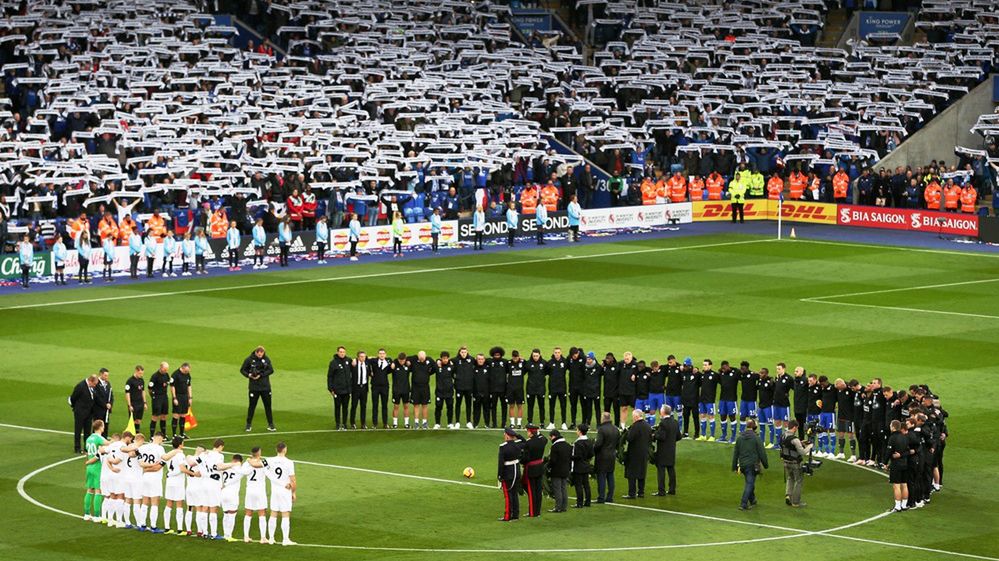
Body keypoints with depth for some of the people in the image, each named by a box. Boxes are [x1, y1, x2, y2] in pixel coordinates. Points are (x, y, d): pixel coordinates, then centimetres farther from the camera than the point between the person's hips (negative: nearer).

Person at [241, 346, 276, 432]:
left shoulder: (266, 359, -3)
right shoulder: (249, 360, -7)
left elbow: (271, 370, -5)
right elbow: (242, 370, 3)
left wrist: (261, 375, -16)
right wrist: (248, 375, -16)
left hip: (265, 387, 2)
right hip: (254, 387, -2)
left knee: (268, 405, 6)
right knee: (252, 406, 4)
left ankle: (270, 424, 15)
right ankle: (249, 424, 16)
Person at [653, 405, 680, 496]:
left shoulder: (663, 423, -18)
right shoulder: (675, 422, 6)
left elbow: (661, 437, -23)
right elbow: (678, 437, 9)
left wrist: (654, 436, -7)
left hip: (662, 450, -8)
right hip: (672, 450, 8)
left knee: (661, 470, -3)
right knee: (671, 469, 14)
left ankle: (661, 491, -4)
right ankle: (672, 489, 19)